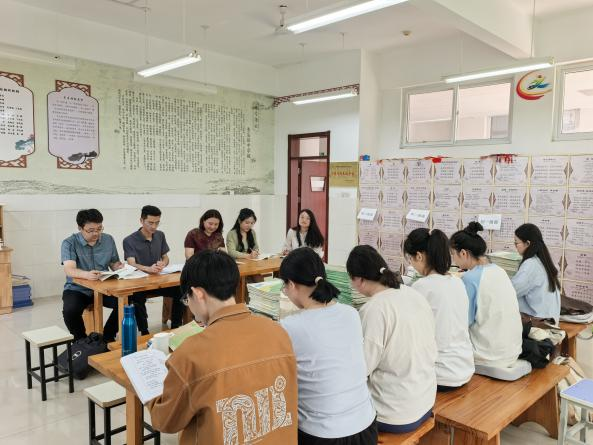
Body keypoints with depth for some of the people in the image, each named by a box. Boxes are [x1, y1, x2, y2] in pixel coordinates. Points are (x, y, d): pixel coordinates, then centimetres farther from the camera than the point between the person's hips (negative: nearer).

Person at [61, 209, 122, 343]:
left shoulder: (108, 240, 3)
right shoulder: (69, 243, -10)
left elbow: (114, 263, 13)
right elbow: (69, 270, -25)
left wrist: (120, 267, -13)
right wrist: (86, 274, -47)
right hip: (77, 289, -2)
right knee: (70, 311, -32)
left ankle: (107, 337, 1)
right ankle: (81, 340, -2)